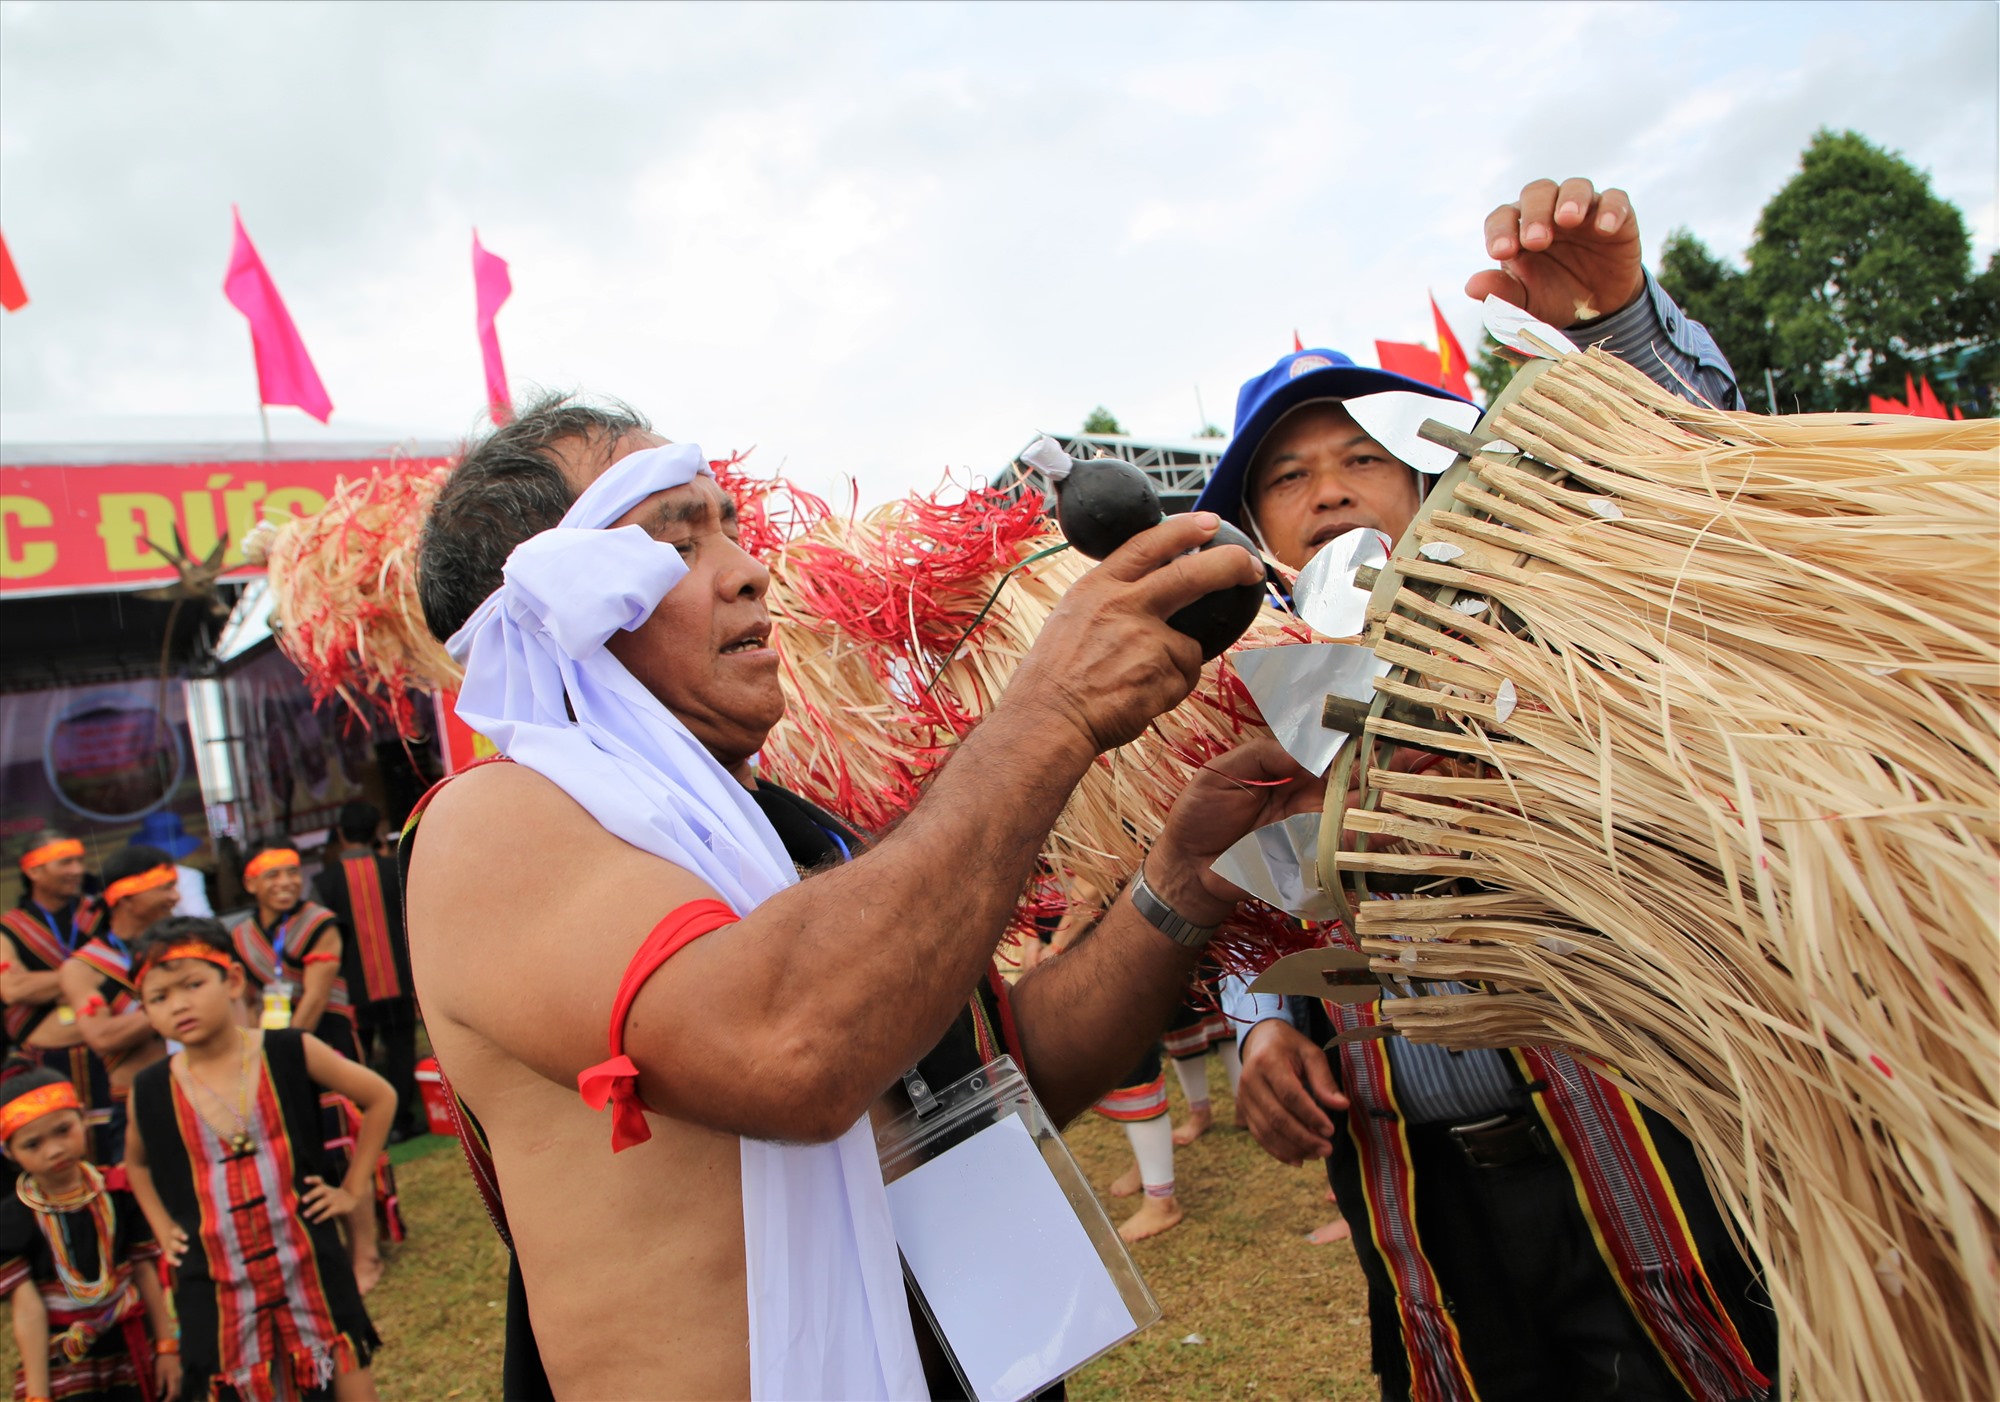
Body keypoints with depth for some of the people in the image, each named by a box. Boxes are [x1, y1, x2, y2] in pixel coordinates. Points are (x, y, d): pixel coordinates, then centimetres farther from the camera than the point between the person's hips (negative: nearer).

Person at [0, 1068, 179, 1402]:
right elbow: (28, 1310, -14)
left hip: (133, 1354, 3)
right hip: (63, 1369, -3)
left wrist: (167, 1346, 4)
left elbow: (145, 1272, 2)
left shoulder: (118, 1192, -4)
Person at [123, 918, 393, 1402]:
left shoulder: (290, 1052, -10)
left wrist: (353, 1189, -1)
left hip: (308, 1259, -2)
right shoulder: (151, 1091, -3)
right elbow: (137, 1162, 21)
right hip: (215, 1281, 2)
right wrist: (165, 1231, 10)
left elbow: (380, 1098, 1)